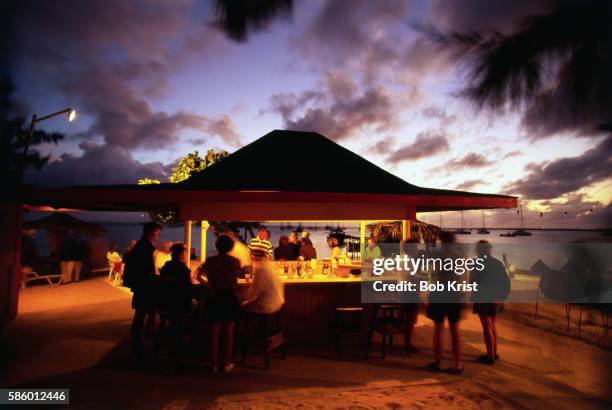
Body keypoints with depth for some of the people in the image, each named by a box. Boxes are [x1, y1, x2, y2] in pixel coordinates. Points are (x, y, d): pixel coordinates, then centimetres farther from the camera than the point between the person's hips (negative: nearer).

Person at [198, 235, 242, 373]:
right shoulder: (235, 261, -6)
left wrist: (209, 285, -3)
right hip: (230, 298, 0)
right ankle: (227, 364, 17)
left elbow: (199, 276, -16)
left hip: (214, 298, 0)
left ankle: (214, 364, 16)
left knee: (214, 333, 11)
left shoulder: (210, 261, -7)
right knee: (229, 333, 12)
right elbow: (237, 275, 6)